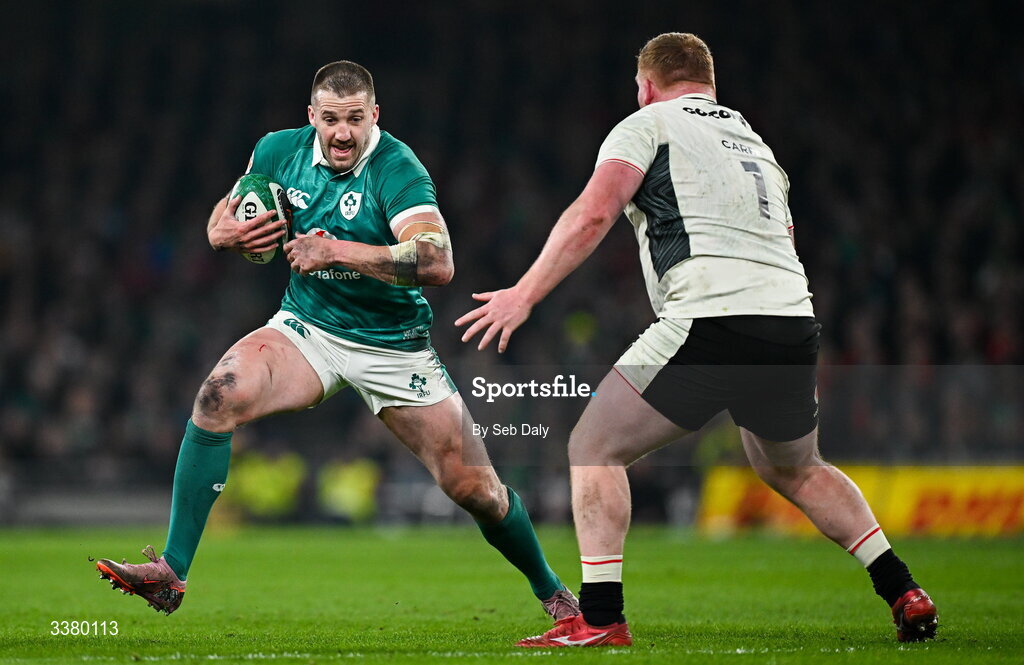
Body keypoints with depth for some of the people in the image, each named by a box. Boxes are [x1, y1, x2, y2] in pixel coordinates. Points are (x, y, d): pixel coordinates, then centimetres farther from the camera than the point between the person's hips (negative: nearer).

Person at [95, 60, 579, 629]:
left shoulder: (397, 170, -21)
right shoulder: (280, 151, -6)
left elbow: (437, 263, -35)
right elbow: (226, 217, 11)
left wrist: (337, 250, -39)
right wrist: (224, 234, -14)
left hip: (393, 347, -3)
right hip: (306, 328, 3)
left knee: (476, 490, -3)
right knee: (220, 394, -27)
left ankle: (551, 592, 27)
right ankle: (170, 573, -25)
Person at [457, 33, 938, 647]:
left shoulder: (648, 125, 8)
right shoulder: (756, 141, 28)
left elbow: (593, 214, -8)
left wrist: (524, 295, -9)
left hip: (710, 317, -7)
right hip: (795, 323, 7)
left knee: (595, 447, 5)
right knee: (794, 469, 30)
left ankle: (601, 618, -5)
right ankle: (904, 593, 23)